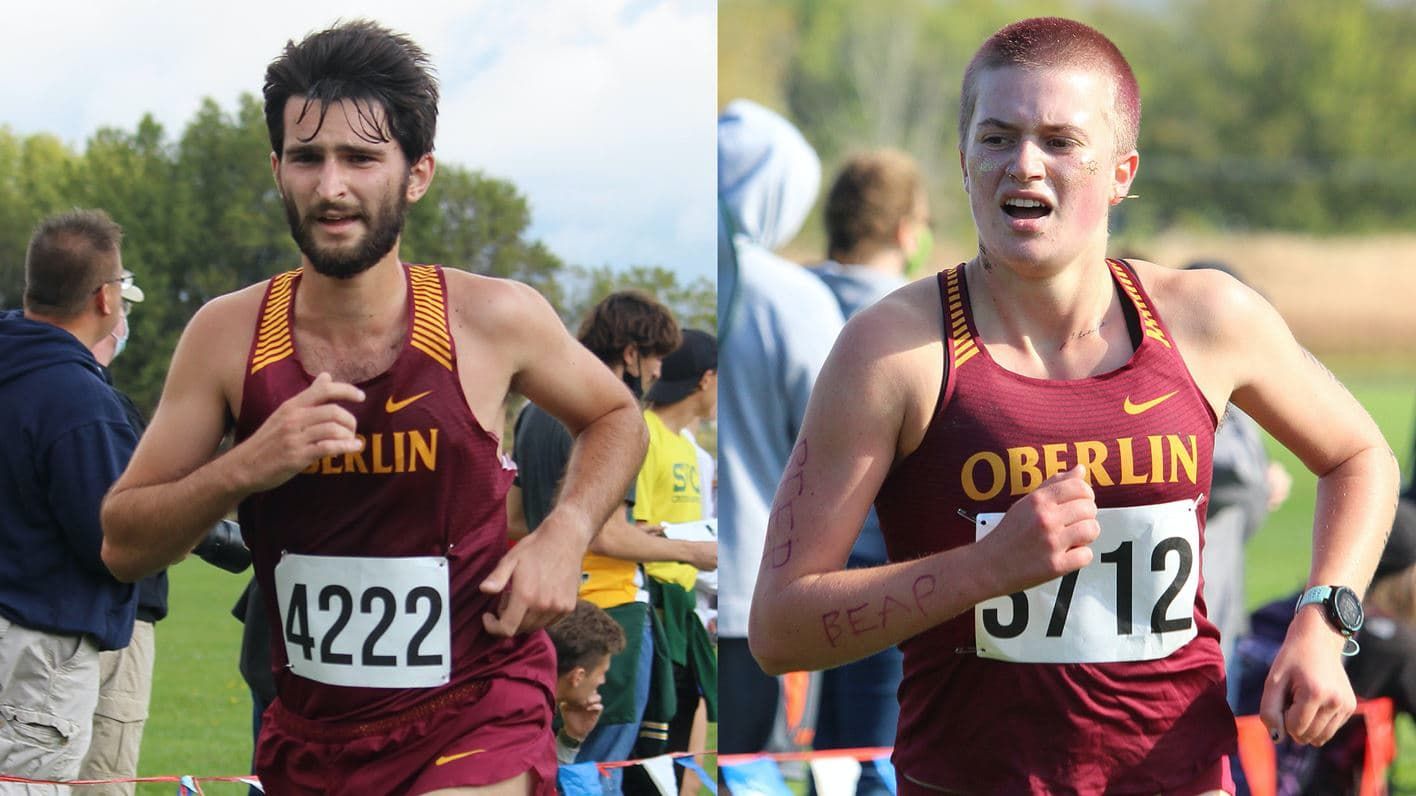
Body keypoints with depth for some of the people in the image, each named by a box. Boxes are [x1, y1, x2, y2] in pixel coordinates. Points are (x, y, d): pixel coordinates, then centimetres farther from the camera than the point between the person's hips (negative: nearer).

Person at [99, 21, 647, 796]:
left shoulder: (494, 319, -8)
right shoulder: (230, 335, -5)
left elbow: (614, 417, 12)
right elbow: (122, 545, -3)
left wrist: (565, 534, -7)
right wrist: (246, 467, -20)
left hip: (474, 720, -3)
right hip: (309, 727, 3)